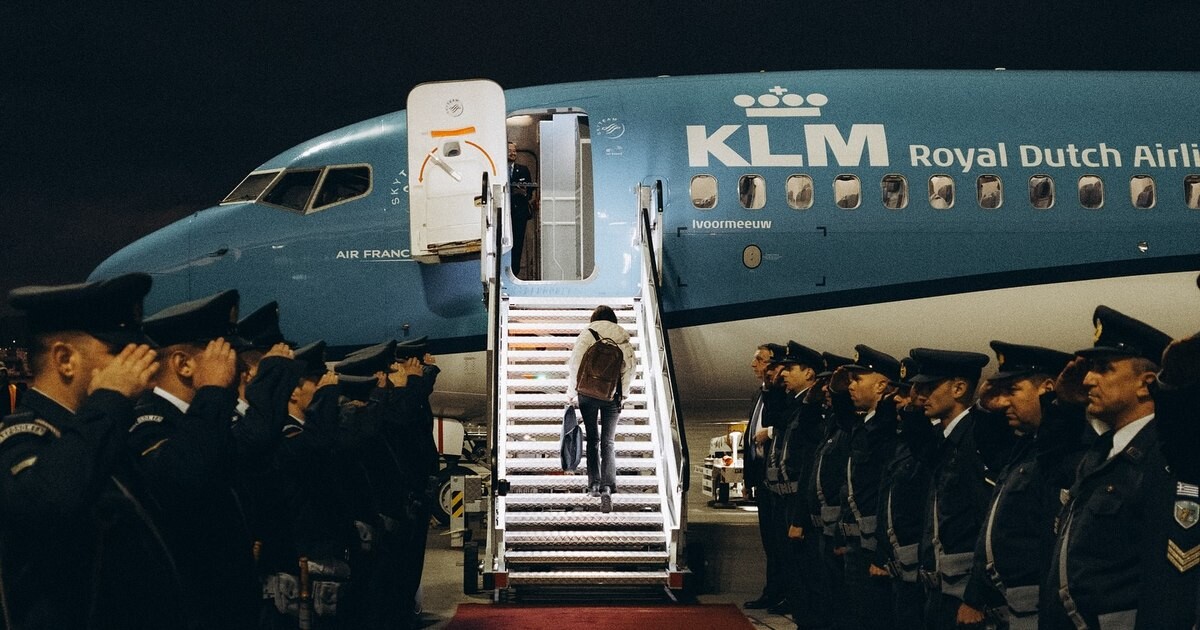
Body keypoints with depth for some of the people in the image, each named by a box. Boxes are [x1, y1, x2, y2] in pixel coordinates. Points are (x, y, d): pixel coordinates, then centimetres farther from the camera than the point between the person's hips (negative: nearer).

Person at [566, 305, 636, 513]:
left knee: (592, 439, 15)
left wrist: (572, 394, 3)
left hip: (588, 394, -1)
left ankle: (594, 484, 18)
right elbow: (631, 366, 3)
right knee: (608, 443, 3)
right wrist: (623, 393, 12)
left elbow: (574, 365, -5)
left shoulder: (586, 335, -1)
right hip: (612, 395, 1)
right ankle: (607, 487, -15)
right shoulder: (622, 337, 5)